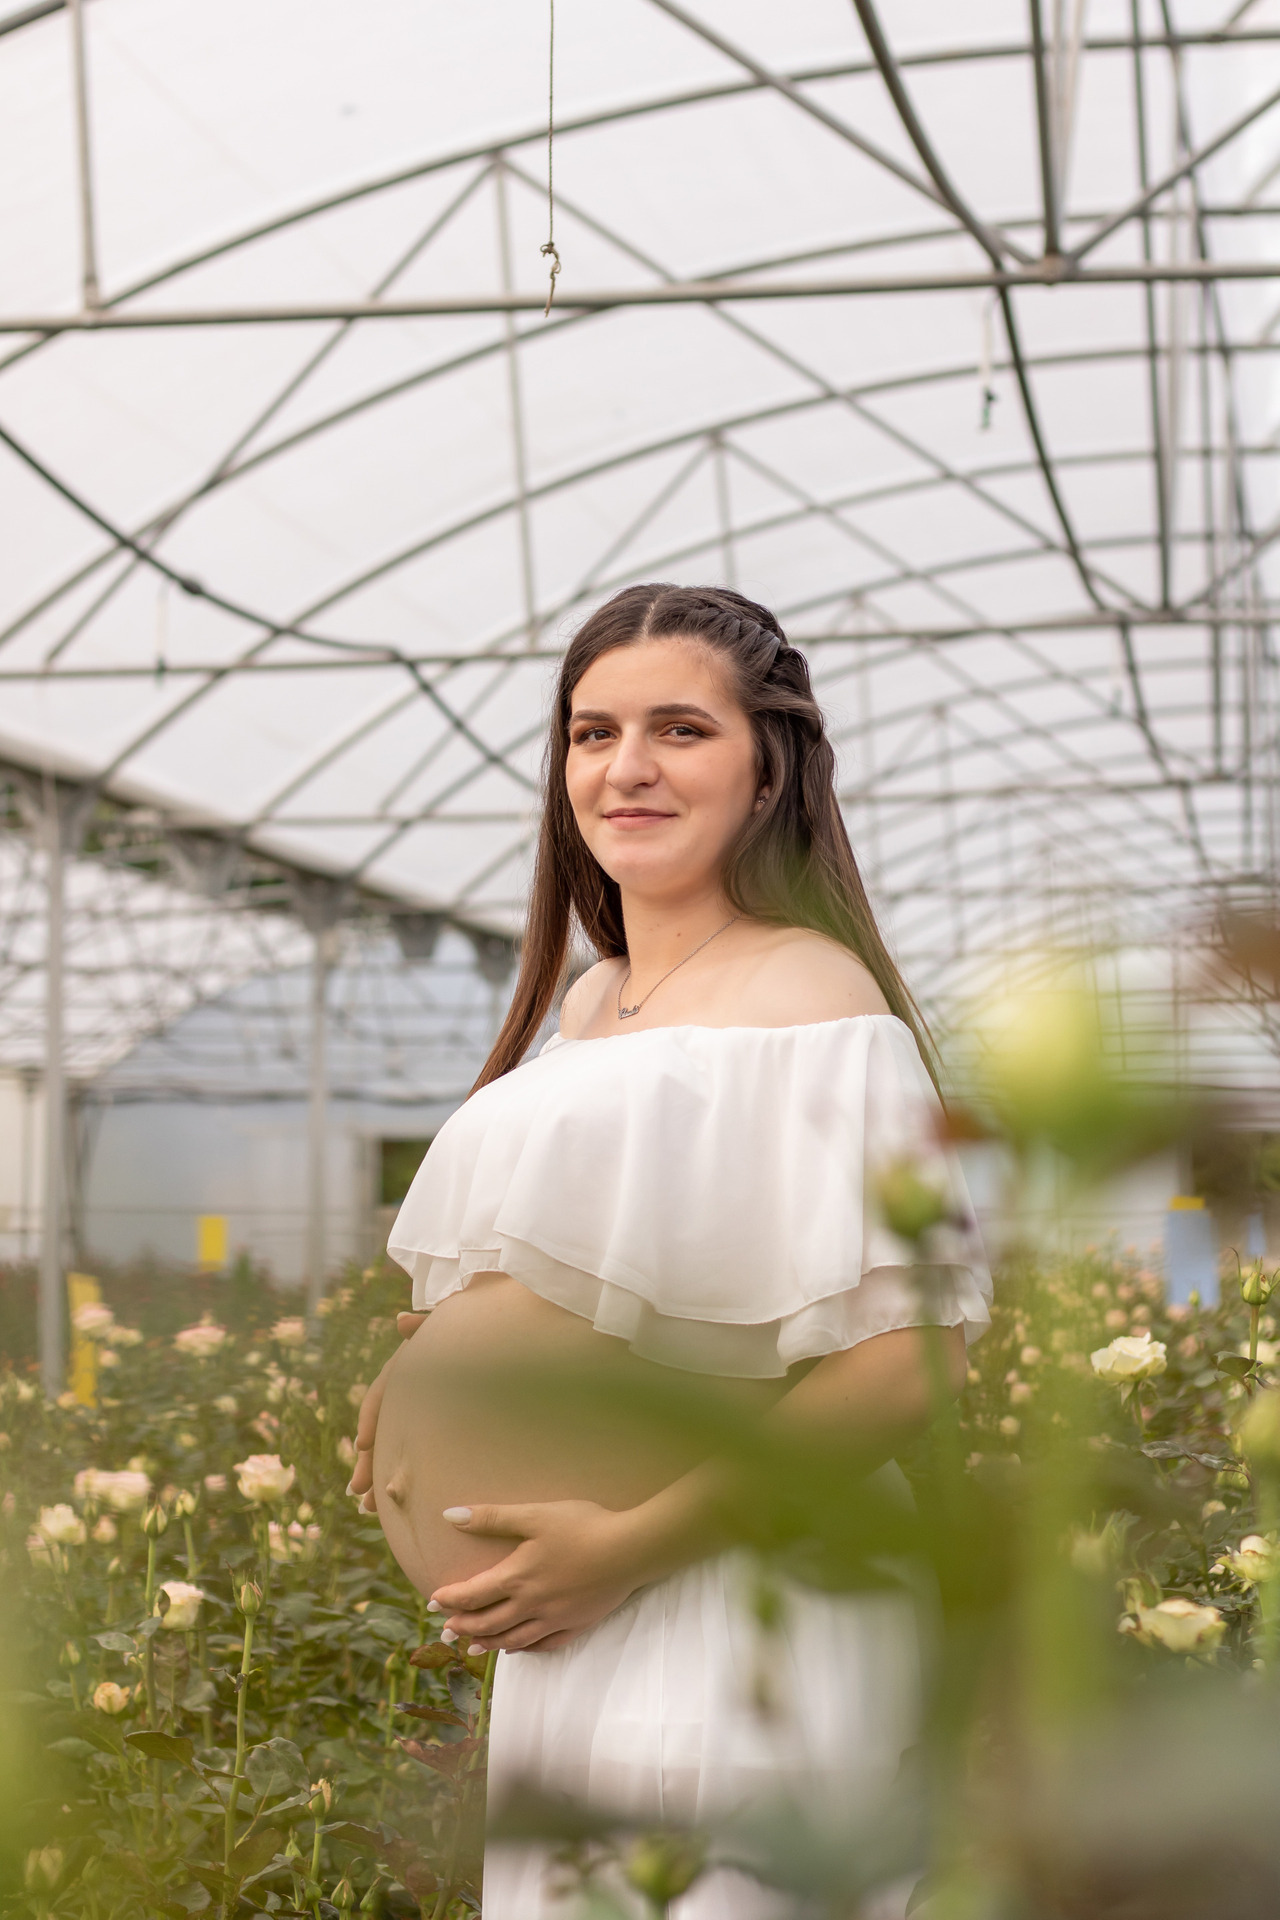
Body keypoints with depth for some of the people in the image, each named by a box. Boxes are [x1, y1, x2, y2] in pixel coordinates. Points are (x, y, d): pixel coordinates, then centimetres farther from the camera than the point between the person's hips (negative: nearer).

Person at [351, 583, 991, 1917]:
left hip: (728, 1645, -8)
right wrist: (418, 1392, 2)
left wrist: (630, 1543, -19)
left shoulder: (807, 997, -12)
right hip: (569, 1646, 8)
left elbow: (909, 1360, -19)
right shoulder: (590, 1004, 12)